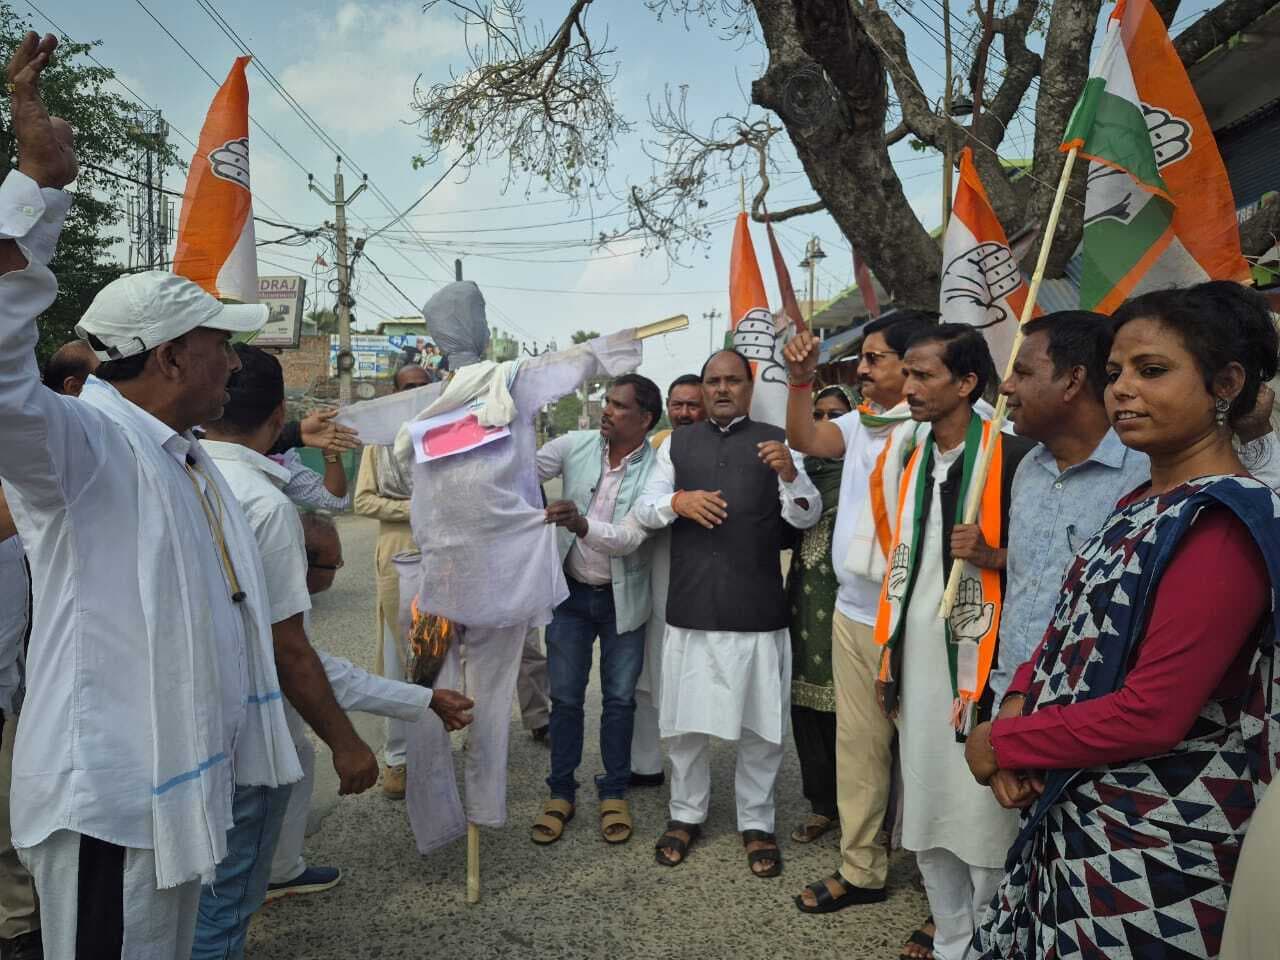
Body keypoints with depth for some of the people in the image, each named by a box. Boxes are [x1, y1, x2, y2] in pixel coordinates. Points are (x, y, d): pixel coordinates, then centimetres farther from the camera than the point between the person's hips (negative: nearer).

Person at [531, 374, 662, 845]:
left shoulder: (656, 469, -15)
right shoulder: (576, 445, -8)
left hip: (623, 597, -1)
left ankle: (614, 793, 26)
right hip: (571, 591, 2)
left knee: (619, 698, 10)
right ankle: (561, 792, 24)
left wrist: (581, 523, -39)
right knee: (565, 697, 9)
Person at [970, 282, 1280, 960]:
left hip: (1151, 852, -8)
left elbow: (1151, 714, -25)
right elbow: (1075, 632, 10)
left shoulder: (1223, 522, -21)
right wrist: (1017, 707, -8)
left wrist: (1003, 743, -13)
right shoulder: (1144, 503, 8)